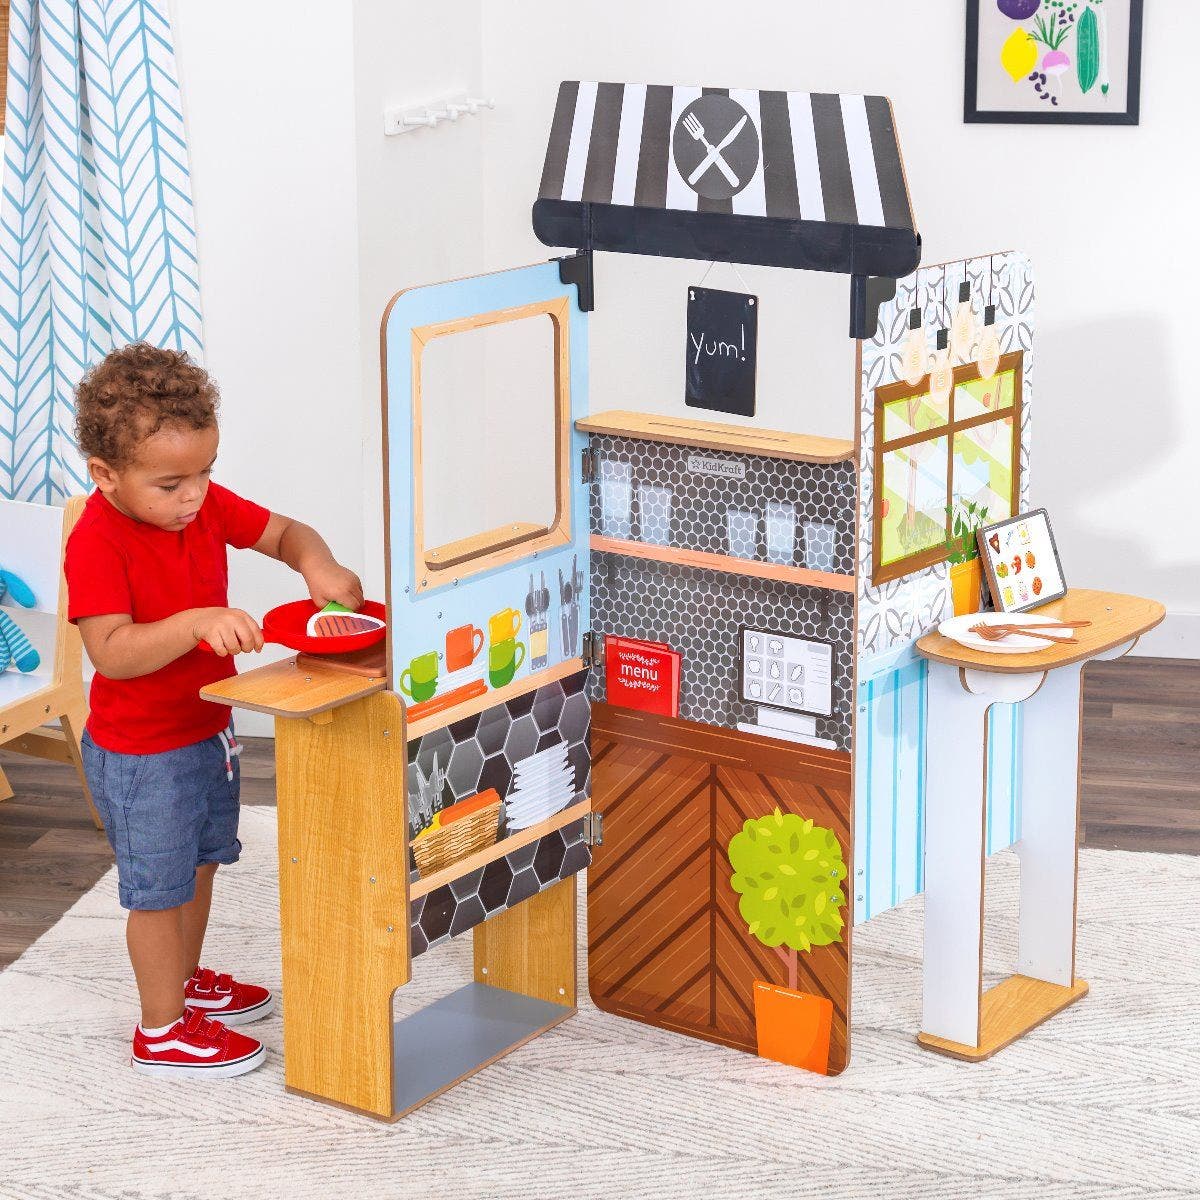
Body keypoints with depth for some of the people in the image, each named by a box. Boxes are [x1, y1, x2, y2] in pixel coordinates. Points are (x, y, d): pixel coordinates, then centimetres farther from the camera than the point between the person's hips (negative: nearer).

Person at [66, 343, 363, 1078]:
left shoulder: (206, 507, -5)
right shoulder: (98, 545, -27)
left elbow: (284, 532, 3)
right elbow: (112, 653, -34)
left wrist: (317, 563, -19)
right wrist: (196, 623, -46)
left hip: (208, 728, 8)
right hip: (141, 754, -8)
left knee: (198, 863, 24)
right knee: (158, 886, 5)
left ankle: (186, 981, 46)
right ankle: (163, 1030, 20)